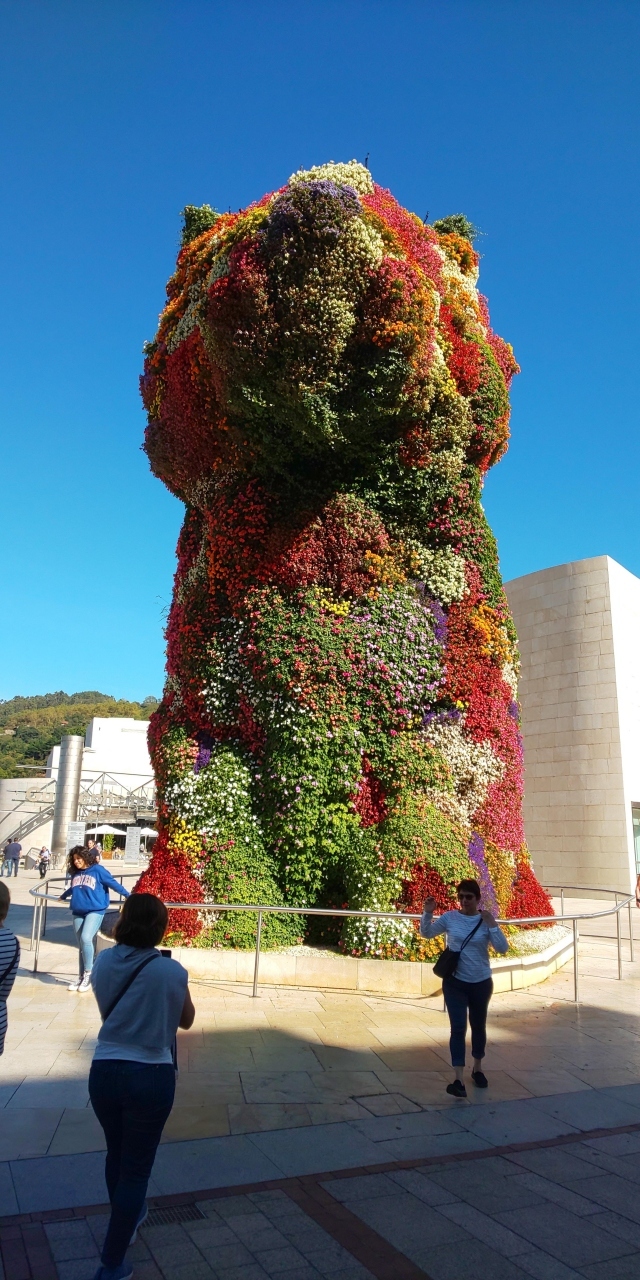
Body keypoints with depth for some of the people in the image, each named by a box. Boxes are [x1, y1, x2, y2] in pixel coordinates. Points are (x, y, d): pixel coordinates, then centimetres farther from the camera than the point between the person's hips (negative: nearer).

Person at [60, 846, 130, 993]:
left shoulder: (98, 870, -3)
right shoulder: (75, 874, 14)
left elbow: (113, 883, 0)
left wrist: (127, 895, 0)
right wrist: (62, 896, 50)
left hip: (95, 911, -6)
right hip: (78, 913, 6)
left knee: (86, 939, -22)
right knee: (82, 945, 9)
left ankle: (88, 973, -8)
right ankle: (81, 978, 16)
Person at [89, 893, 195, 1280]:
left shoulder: (104, 962, -3)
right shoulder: (171, 971, -15)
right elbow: (186, 1020, 3)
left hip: (104, 1071, 5)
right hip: (151, 1076, -4)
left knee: (117, 1153, 27)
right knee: (136, 1167, 11)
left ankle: (127, 1218, 50)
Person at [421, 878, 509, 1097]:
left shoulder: (486, 921, -8)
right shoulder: (449, 918, -7)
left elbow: (503, 949, -14)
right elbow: (426, 933, 0)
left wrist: (492, 924, -25)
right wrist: (427, 913, -17)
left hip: (481, 983, 1)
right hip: (454, 982, -1)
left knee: (478, 1026, 18)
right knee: (458, 1028, -8)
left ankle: (477, 1069, 38)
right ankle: (459, 1080, -8)